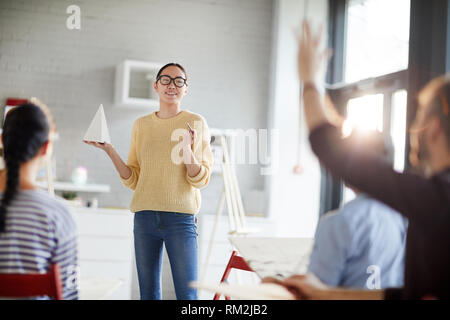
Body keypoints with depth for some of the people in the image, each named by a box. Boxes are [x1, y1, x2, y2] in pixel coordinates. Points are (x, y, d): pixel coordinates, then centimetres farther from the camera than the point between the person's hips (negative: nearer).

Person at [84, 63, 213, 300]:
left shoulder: (196, 123, 1)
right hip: (145, 216, 3)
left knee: (187, 294, -4)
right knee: (148, 293, 9)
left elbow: (200, 180, -3)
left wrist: (186, 149, -19)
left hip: (181, 217, -3)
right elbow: (133, 180, 12)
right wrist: (109, 150, 1)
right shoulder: (141, 125, 11)